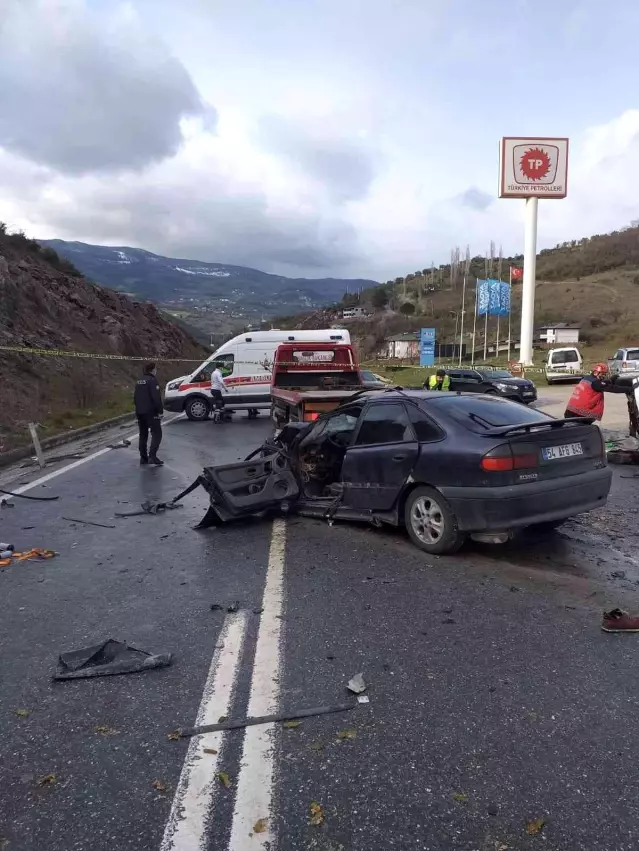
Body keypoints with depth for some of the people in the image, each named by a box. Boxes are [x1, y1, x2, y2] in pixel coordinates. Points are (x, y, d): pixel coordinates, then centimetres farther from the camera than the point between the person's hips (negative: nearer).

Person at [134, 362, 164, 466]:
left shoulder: (139, 381, 15)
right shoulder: (152, 380, -12)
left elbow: (135, 397, 20)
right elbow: (156, 398, -20)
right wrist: (160, 411, -16)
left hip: (140, 412, 8)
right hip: (150, 412, -8)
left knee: (143, 435, 14)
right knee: (156, 434, -6)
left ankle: (143, 458, 16)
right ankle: (152, 456, -18)